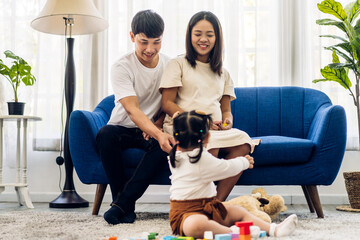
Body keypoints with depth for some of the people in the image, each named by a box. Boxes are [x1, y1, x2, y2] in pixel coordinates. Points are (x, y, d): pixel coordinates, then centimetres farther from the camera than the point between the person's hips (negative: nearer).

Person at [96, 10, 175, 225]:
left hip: (154, 130, 2)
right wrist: (158, 134, -43)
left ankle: (121, 203, -29)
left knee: (167, 144, -32)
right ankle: (127, 207, -26)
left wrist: (159, 124, -11)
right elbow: (133, 110, -27)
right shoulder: (122, 67, -14)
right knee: (106, 134, -35)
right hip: (123, 128, -2)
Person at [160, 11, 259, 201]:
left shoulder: (223, 73, 24)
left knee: (243, 143, -27)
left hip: (216, 130, 5)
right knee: (210, 144, -37)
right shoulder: (178, 65, 8)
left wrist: (227, 120, -4)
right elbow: (167, 104, -2)